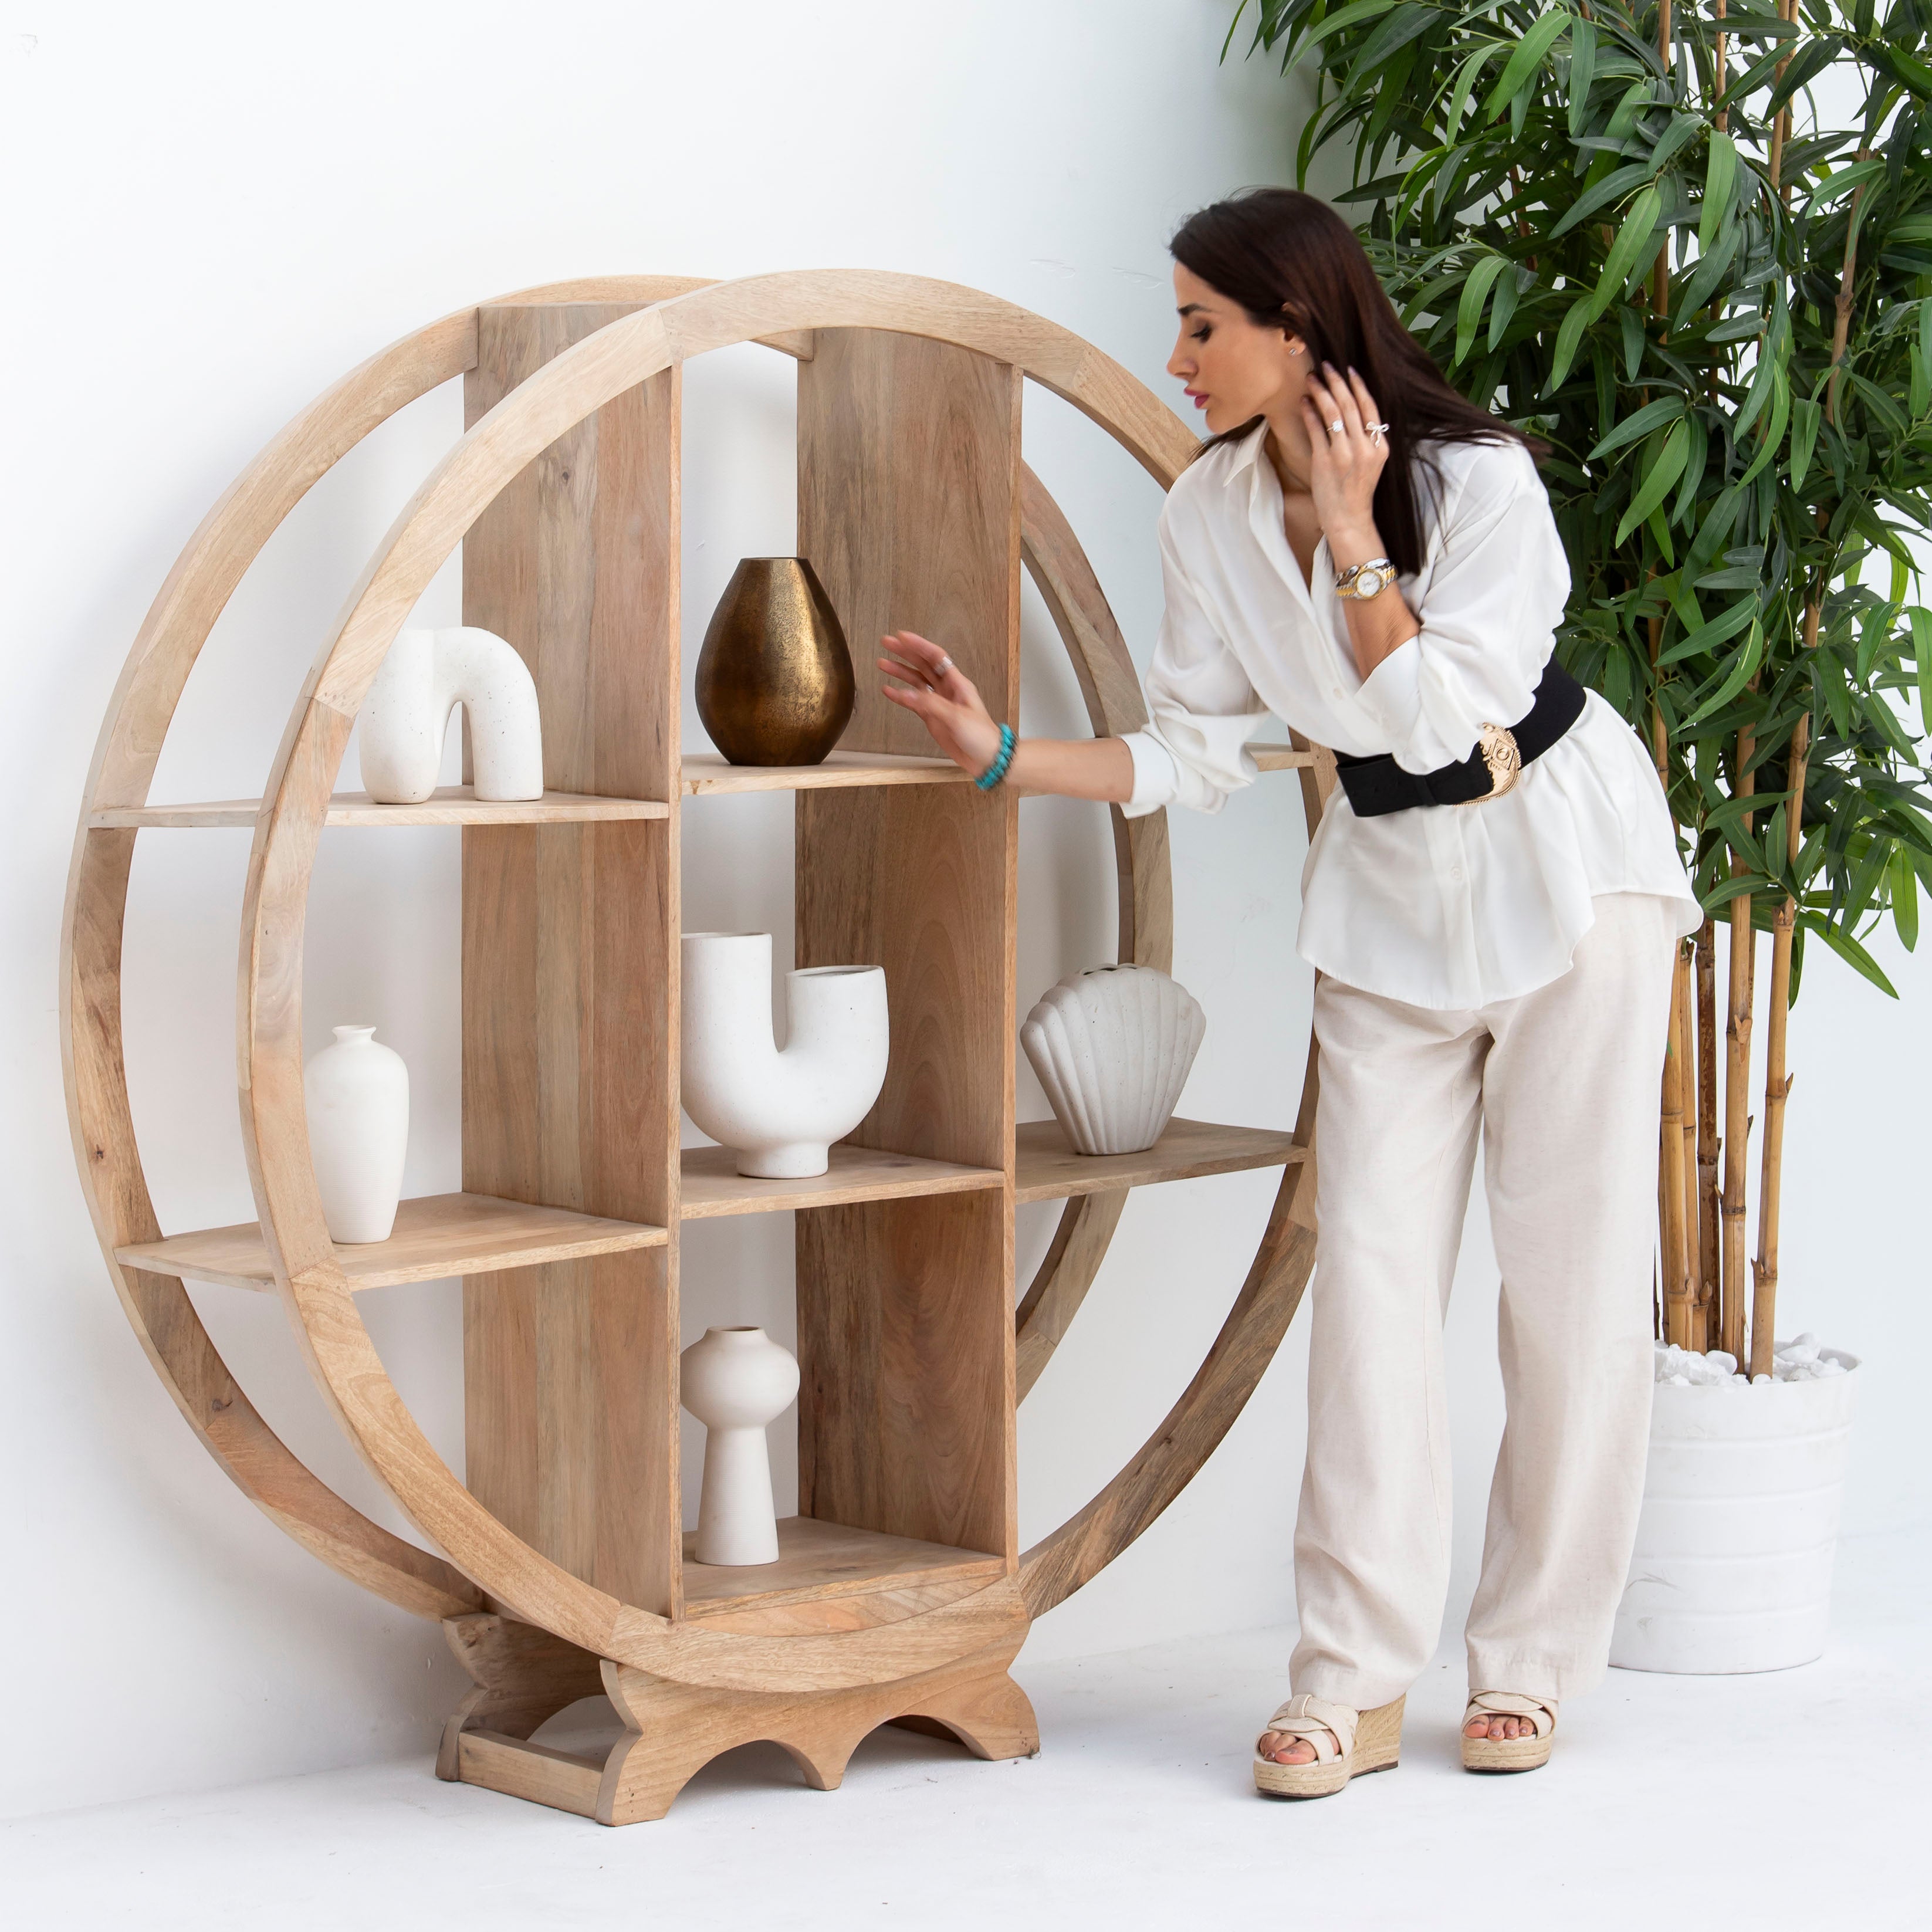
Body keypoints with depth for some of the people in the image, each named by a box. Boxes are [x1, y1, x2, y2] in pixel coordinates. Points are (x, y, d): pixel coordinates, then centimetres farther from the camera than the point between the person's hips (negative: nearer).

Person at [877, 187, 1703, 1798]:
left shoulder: (1479, 479, -21)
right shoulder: (1210, 514, -6)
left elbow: (1433, 718, -27)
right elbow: (1196, 755, 2)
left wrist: (1353, 534, -26)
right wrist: (1003, 751, -6)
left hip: (1566, 869, -4)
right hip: (1390, 888, 4)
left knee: (1573, 1270, 0)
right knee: (1374, 1265, -4)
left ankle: (1531, 1666, 10)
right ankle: (1356, 1686, -2)